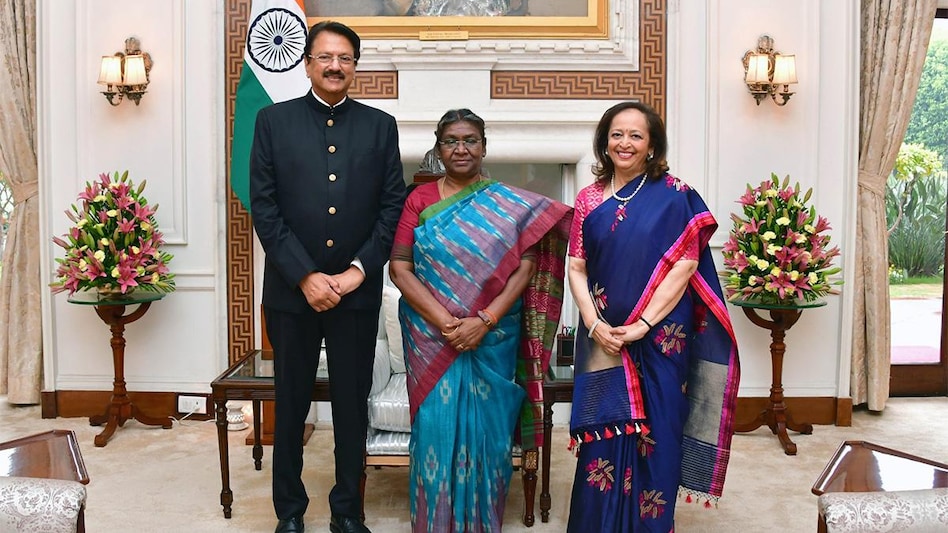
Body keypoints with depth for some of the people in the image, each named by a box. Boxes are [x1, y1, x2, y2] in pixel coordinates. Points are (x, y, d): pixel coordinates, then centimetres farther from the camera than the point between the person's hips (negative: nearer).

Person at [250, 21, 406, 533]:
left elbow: (393, 205, 2)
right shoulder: (273, 120, 2)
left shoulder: (379, 125, 6)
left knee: (352, 407, 10)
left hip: (357, 291, 1)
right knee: (290, 405, 11)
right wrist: (305, 276, -11)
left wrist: (359, 269, -9)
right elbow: (263, 206, -4)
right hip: (291, 289, 0)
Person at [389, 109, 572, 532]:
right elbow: (399, 267, -3)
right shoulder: (420, 199, 4)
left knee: (486, 430, 5)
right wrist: (444, 321, -15)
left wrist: (483, 321, -16)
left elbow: (525, 270, -4)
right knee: (436, 428, 2)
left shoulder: (513, 205, 3)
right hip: (431, 340, 0)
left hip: (493, 339, 0)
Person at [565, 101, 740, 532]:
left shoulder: (675, 196, -2)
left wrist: (642, 325, -14)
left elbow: (685, 264, -9)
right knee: (602, 436, 8)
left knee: (652, 436, 5)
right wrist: (594, 324, -10)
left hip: (659, 340, -2)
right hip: (602, 341, 3)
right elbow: (575, 268, 4)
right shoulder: (589, 199, 7)